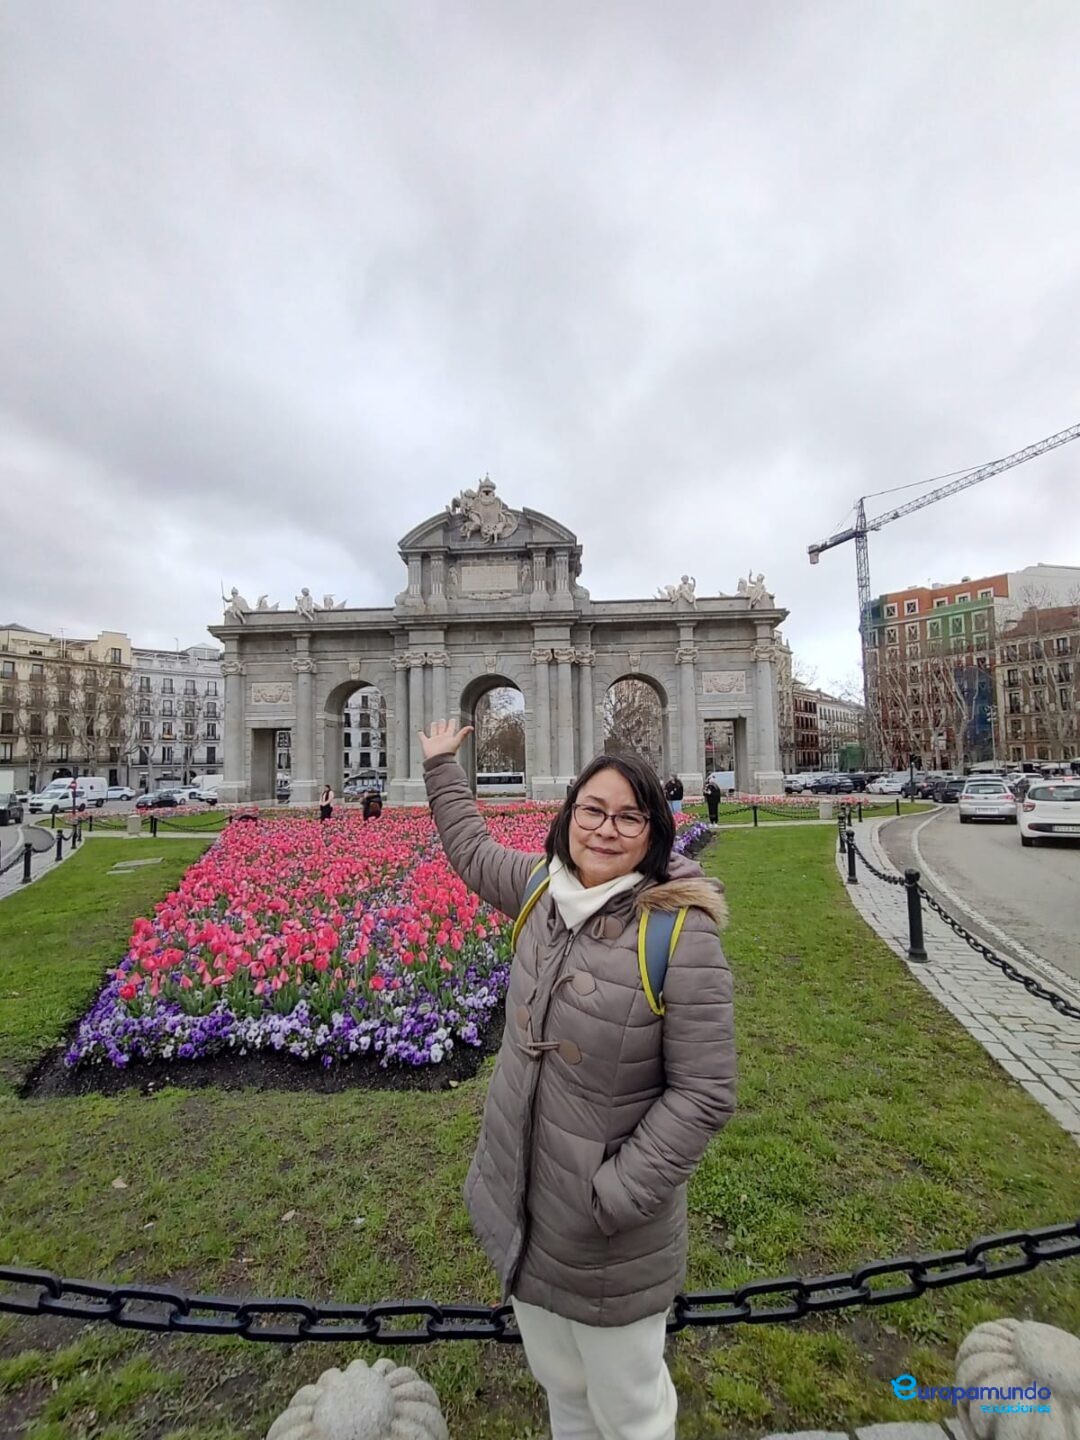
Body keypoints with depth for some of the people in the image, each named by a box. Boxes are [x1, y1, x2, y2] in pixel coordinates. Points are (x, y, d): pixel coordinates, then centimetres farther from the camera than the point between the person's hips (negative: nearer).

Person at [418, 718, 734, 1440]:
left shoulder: (682, 934, -25)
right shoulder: (545, 888, -9)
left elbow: (704, 1095, -20)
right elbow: (472, 848, 11)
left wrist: (612, 1197, -20)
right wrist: (442, 766, 20)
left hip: (610, 1239, -5)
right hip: (521, 1199, 6)